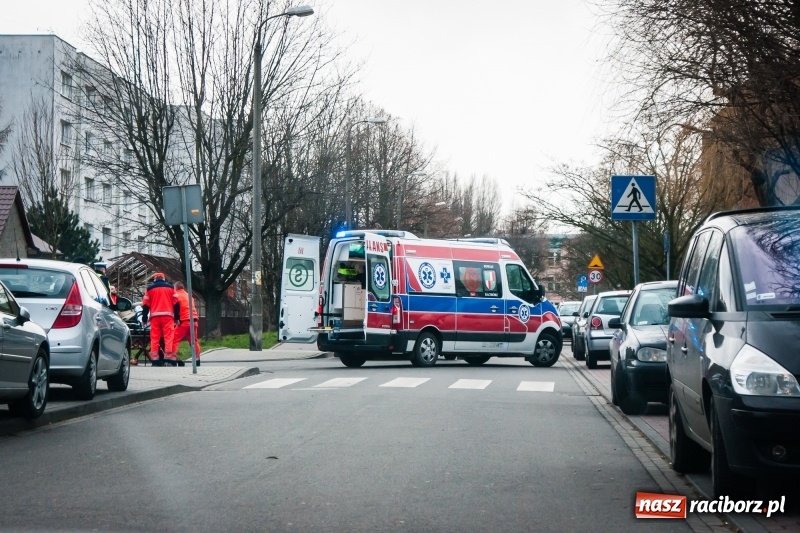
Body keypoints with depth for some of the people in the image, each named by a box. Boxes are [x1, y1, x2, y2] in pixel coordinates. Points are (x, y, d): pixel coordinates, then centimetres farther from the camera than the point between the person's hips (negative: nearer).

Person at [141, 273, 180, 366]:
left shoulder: (149, 288, 12)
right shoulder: (170, 287, 12)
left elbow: (145, 305, 8)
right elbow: (176, 303, 7)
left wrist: (144, 318, 12)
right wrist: (177, 317, 11)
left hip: (155, 316, 1)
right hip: (168, 315, -1)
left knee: (154, 338, 2)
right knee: (169, 336, -6)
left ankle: (154, 359, -2)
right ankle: (169, 357, -17)